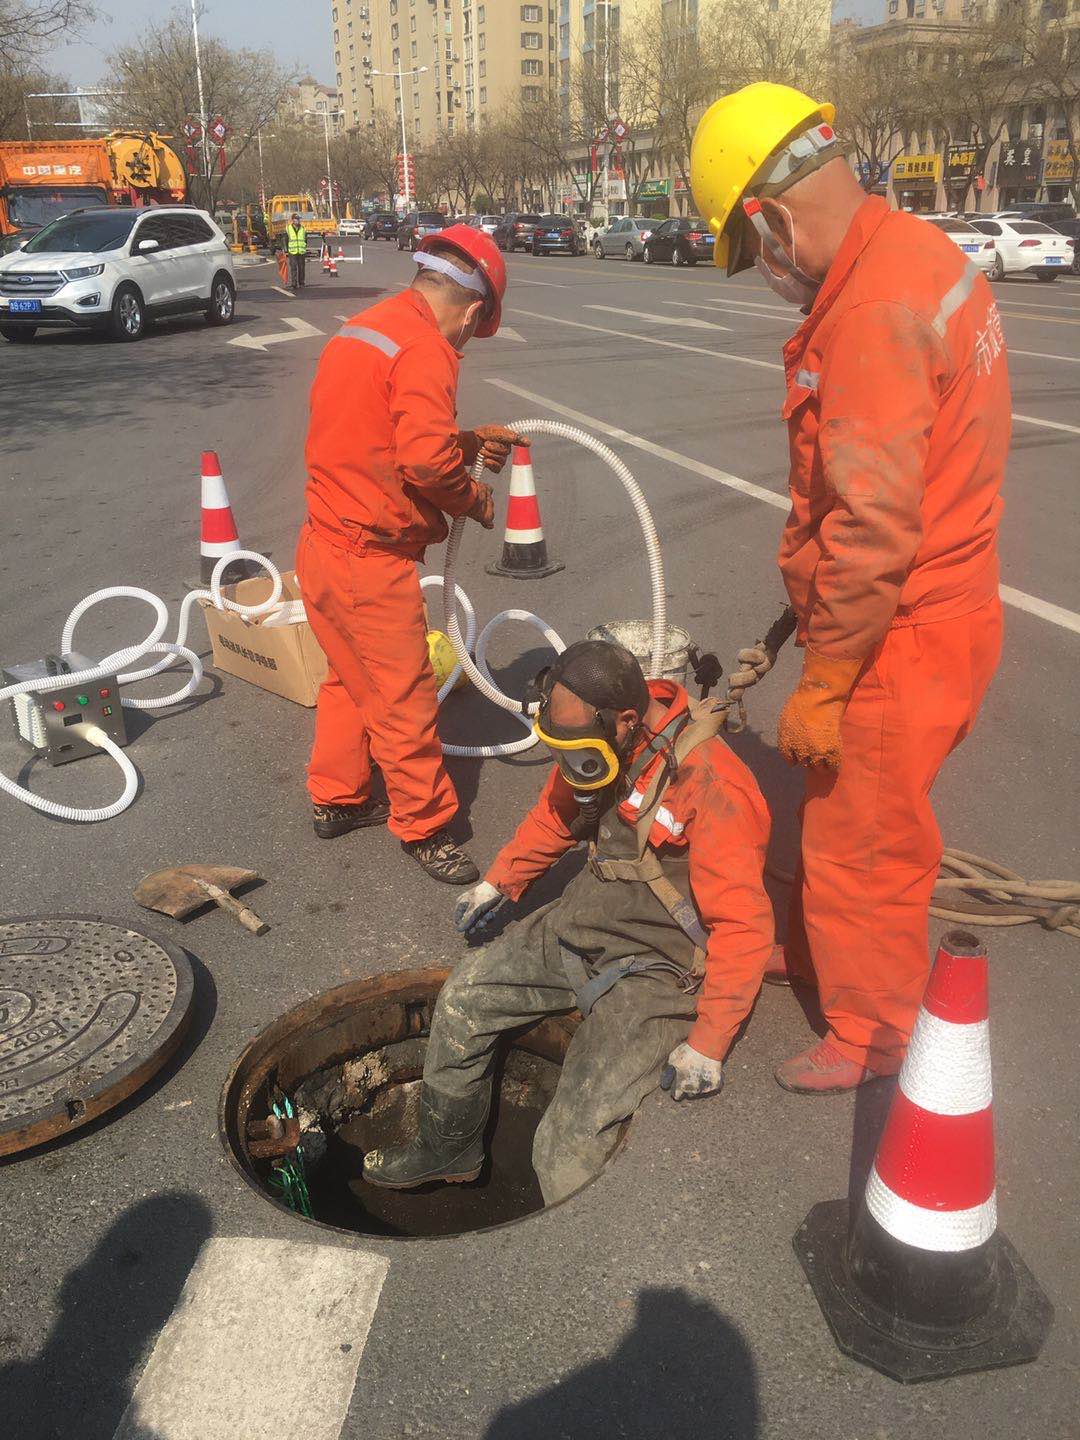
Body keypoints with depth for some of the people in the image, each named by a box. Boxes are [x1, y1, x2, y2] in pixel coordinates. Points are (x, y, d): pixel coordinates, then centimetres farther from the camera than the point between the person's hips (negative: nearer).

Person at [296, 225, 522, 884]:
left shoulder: (359, 330, 12)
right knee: (405, 700, 5)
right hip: (370, 564, -10)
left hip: (323, 549, 10)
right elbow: (426, 459, -28)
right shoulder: (424, 349, -17)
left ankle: (337, 799, 39)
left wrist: (469, 441, 16)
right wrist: (477, 497, -10)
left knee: (351, 679, 24)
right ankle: (425, 825, 20)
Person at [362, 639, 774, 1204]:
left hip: (659, 966, -8)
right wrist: (498, 881, 23)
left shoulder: (708, 786, -28)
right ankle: (446, 1149, 30)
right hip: (580, 924, 8)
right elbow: (554, 814, 18)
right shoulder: (599, 748, -5)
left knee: (574, 1137, -18)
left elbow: (745, 926, -25)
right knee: (465, 998, 8)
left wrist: (708, 1042, -24)